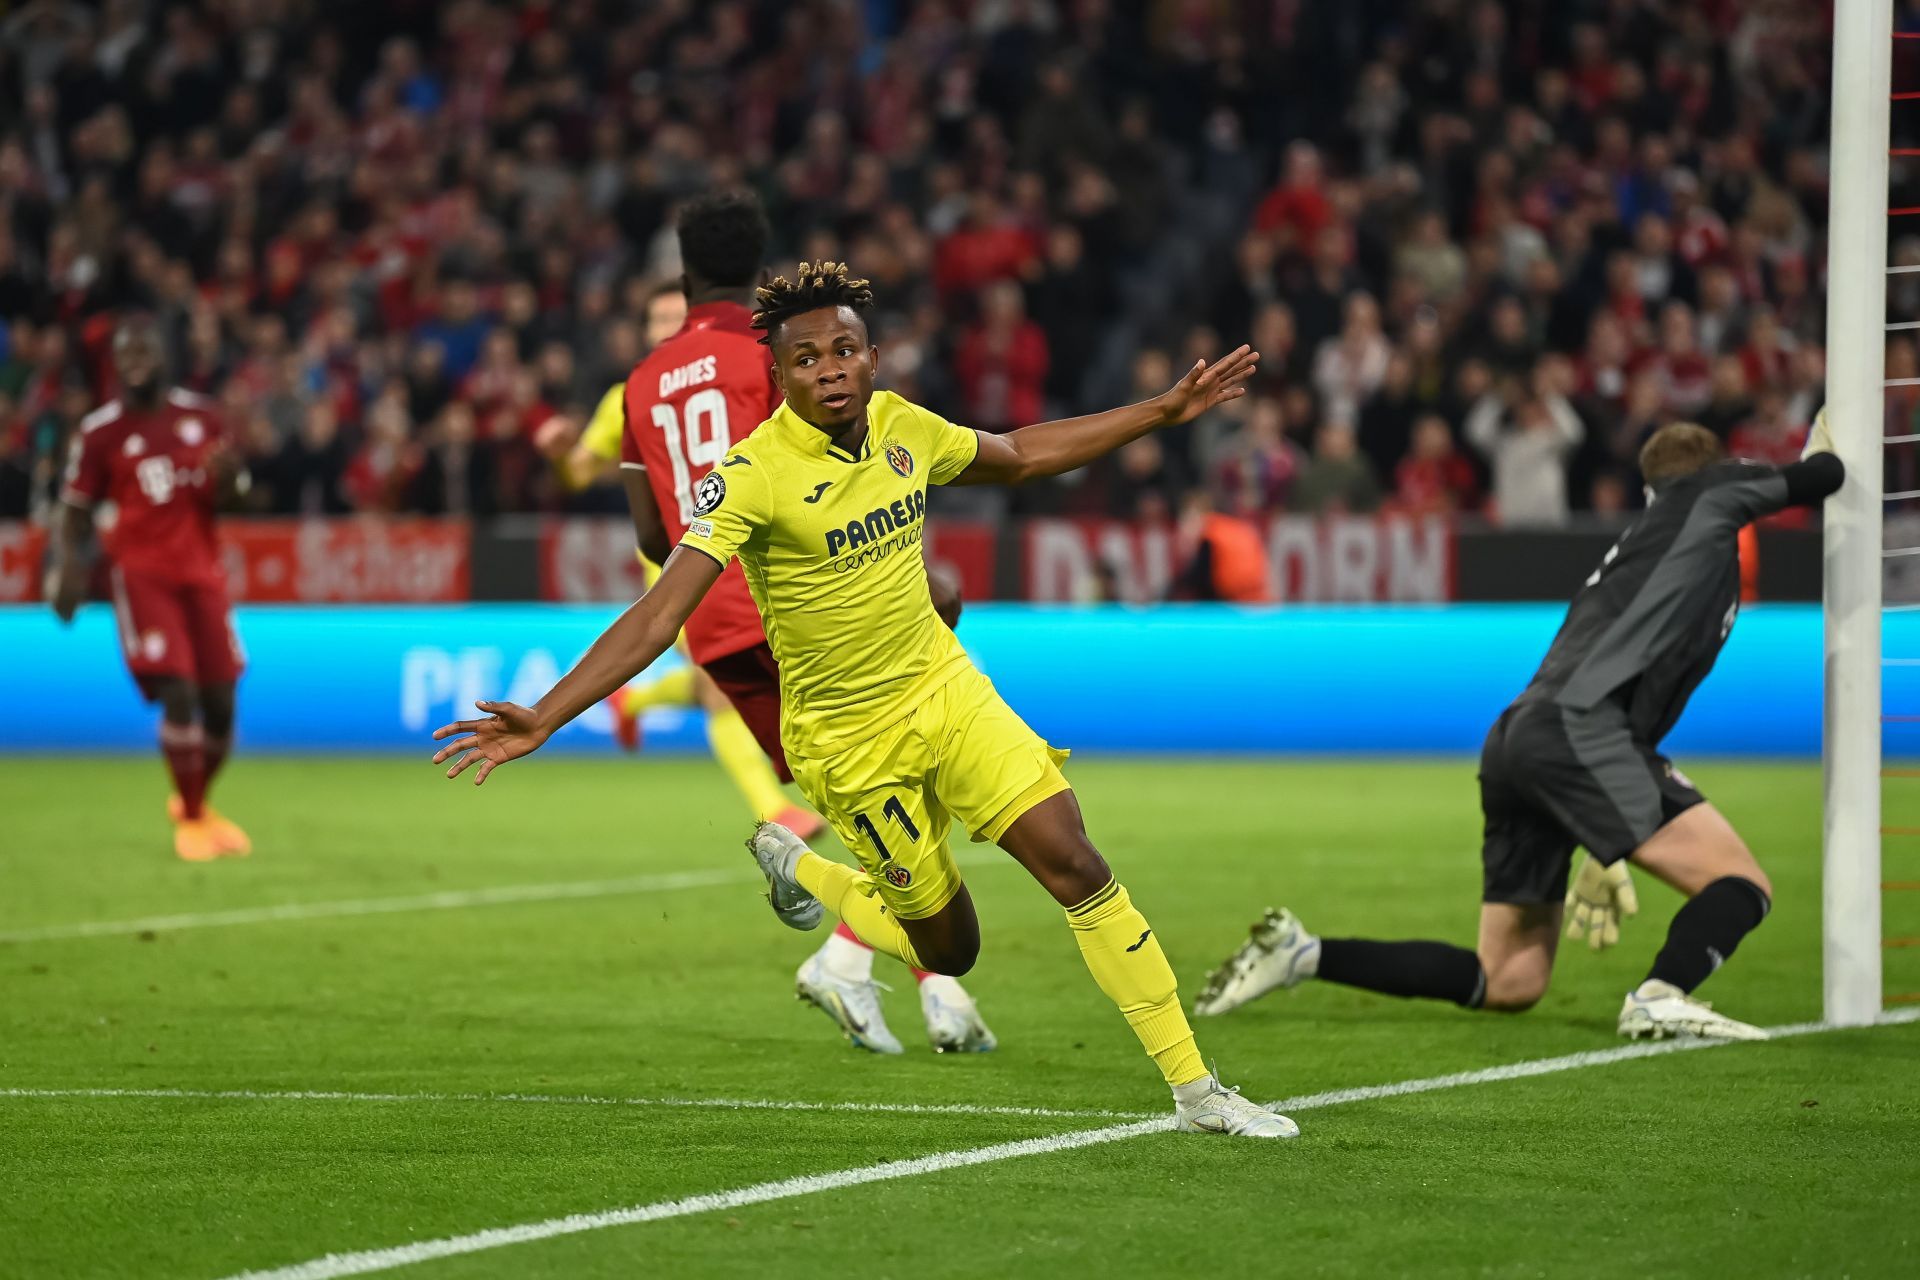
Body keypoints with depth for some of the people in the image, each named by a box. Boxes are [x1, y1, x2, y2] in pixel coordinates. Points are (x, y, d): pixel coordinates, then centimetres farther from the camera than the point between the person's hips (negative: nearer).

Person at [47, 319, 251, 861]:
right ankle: (190, 818, -1)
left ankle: (197, 801, 29)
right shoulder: (99, 432, -2)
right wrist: (67, 567, -15)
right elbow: (74, 510, 2)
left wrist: (225, 477, -9)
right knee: (177, 694, -16)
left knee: (219, 703, 3)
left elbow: (223, 499, 15)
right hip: (142, 573, -4)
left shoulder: (201, 416, 7)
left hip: (202, 571, 4)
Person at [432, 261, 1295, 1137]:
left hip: (947, 691, 4)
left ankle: (1194, 1090, 3)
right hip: (850, 742, -4)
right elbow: (658, 617, -29)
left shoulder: (901, 427, -4)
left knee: (1077, 866, -8)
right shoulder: (752, 475, -23)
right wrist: (541, 720, -40)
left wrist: (1166, 410, 17)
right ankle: (800, 873, 33)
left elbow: (1019, 456, 17)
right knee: (947, 949, 3)